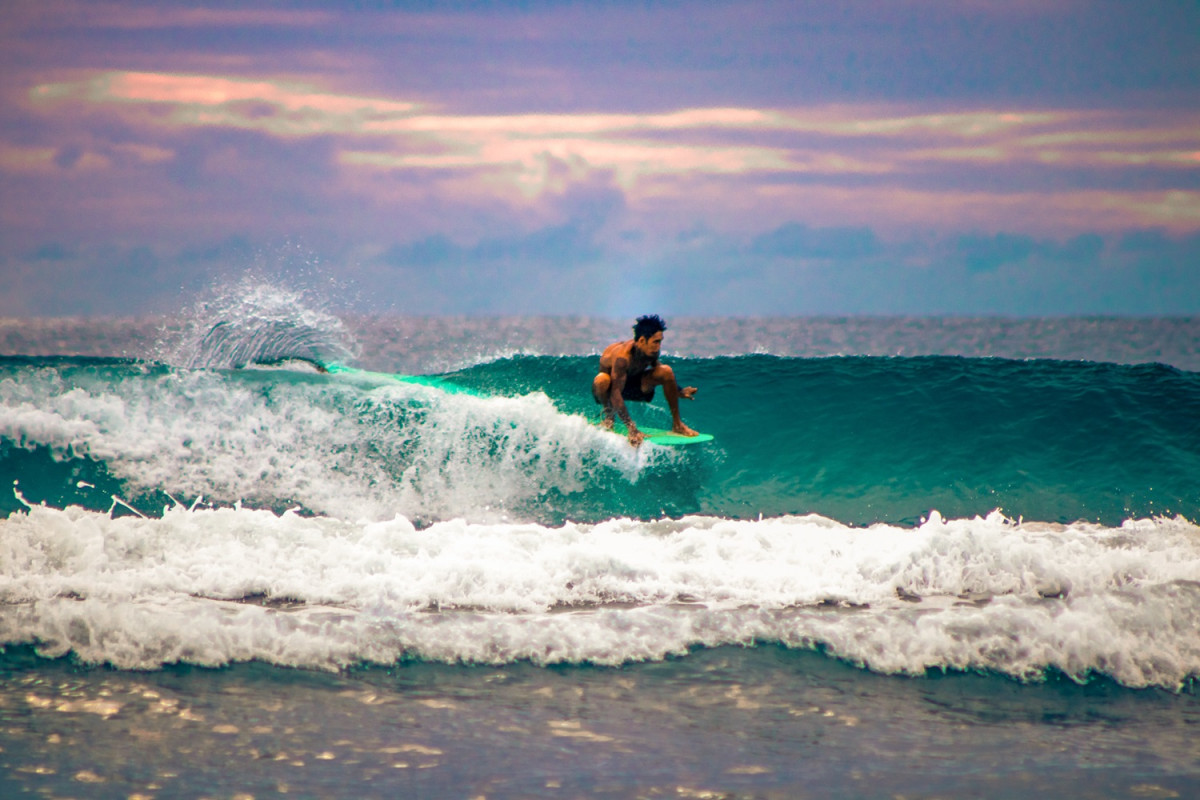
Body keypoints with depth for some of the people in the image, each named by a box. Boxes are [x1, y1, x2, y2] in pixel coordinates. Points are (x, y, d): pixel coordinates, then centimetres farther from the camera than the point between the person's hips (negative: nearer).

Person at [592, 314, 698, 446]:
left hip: (633, 383, 6)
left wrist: (679, 392, -3)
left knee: (666, 371, -16)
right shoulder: (622, 357, -37)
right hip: (611, 386, -6)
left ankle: (677, 424, -4)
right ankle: (609, 418, -12)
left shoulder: (651, 351, -15)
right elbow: (616, 394, -41)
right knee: (602, 380, -41)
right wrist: (631, 429, -47)